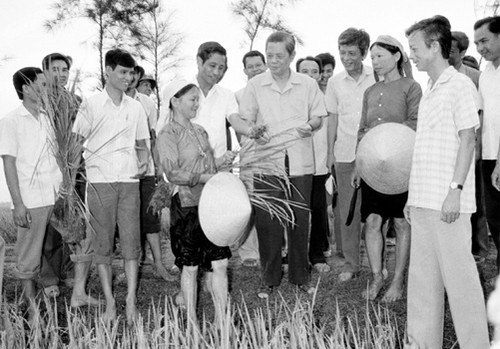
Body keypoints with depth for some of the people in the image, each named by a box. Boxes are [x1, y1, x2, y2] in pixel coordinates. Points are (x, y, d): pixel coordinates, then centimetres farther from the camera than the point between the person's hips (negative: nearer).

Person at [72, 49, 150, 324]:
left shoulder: (135, 108, 11)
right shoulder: (91, 104, 2)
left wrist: (144, 160, -2)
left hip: (129, 180, 2)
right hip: (99, 181, -2)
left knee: (131, 241, -1)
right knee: (102, 243, 1)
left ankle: (131, 301, 3)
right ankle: (109, 303, 9)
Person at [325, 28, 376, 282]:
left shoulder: (377, 77, -1)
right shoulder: (335, 82, 7)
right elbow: (332, 117, 12)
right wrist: (330, 151, 9)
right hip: (345, 156, 2)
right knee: (347, 210, 6)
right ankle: (351, 262, 16)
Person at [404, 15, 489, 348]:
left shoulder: (460, 84, -5)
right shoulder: (430, 91, 17)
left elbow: (467, 140, -10)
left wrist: (455, 189, -17)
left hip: (448, 200, -8)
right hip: (423, 201, 8)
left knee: (459, 276, -2)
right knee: (422, 277, 10)